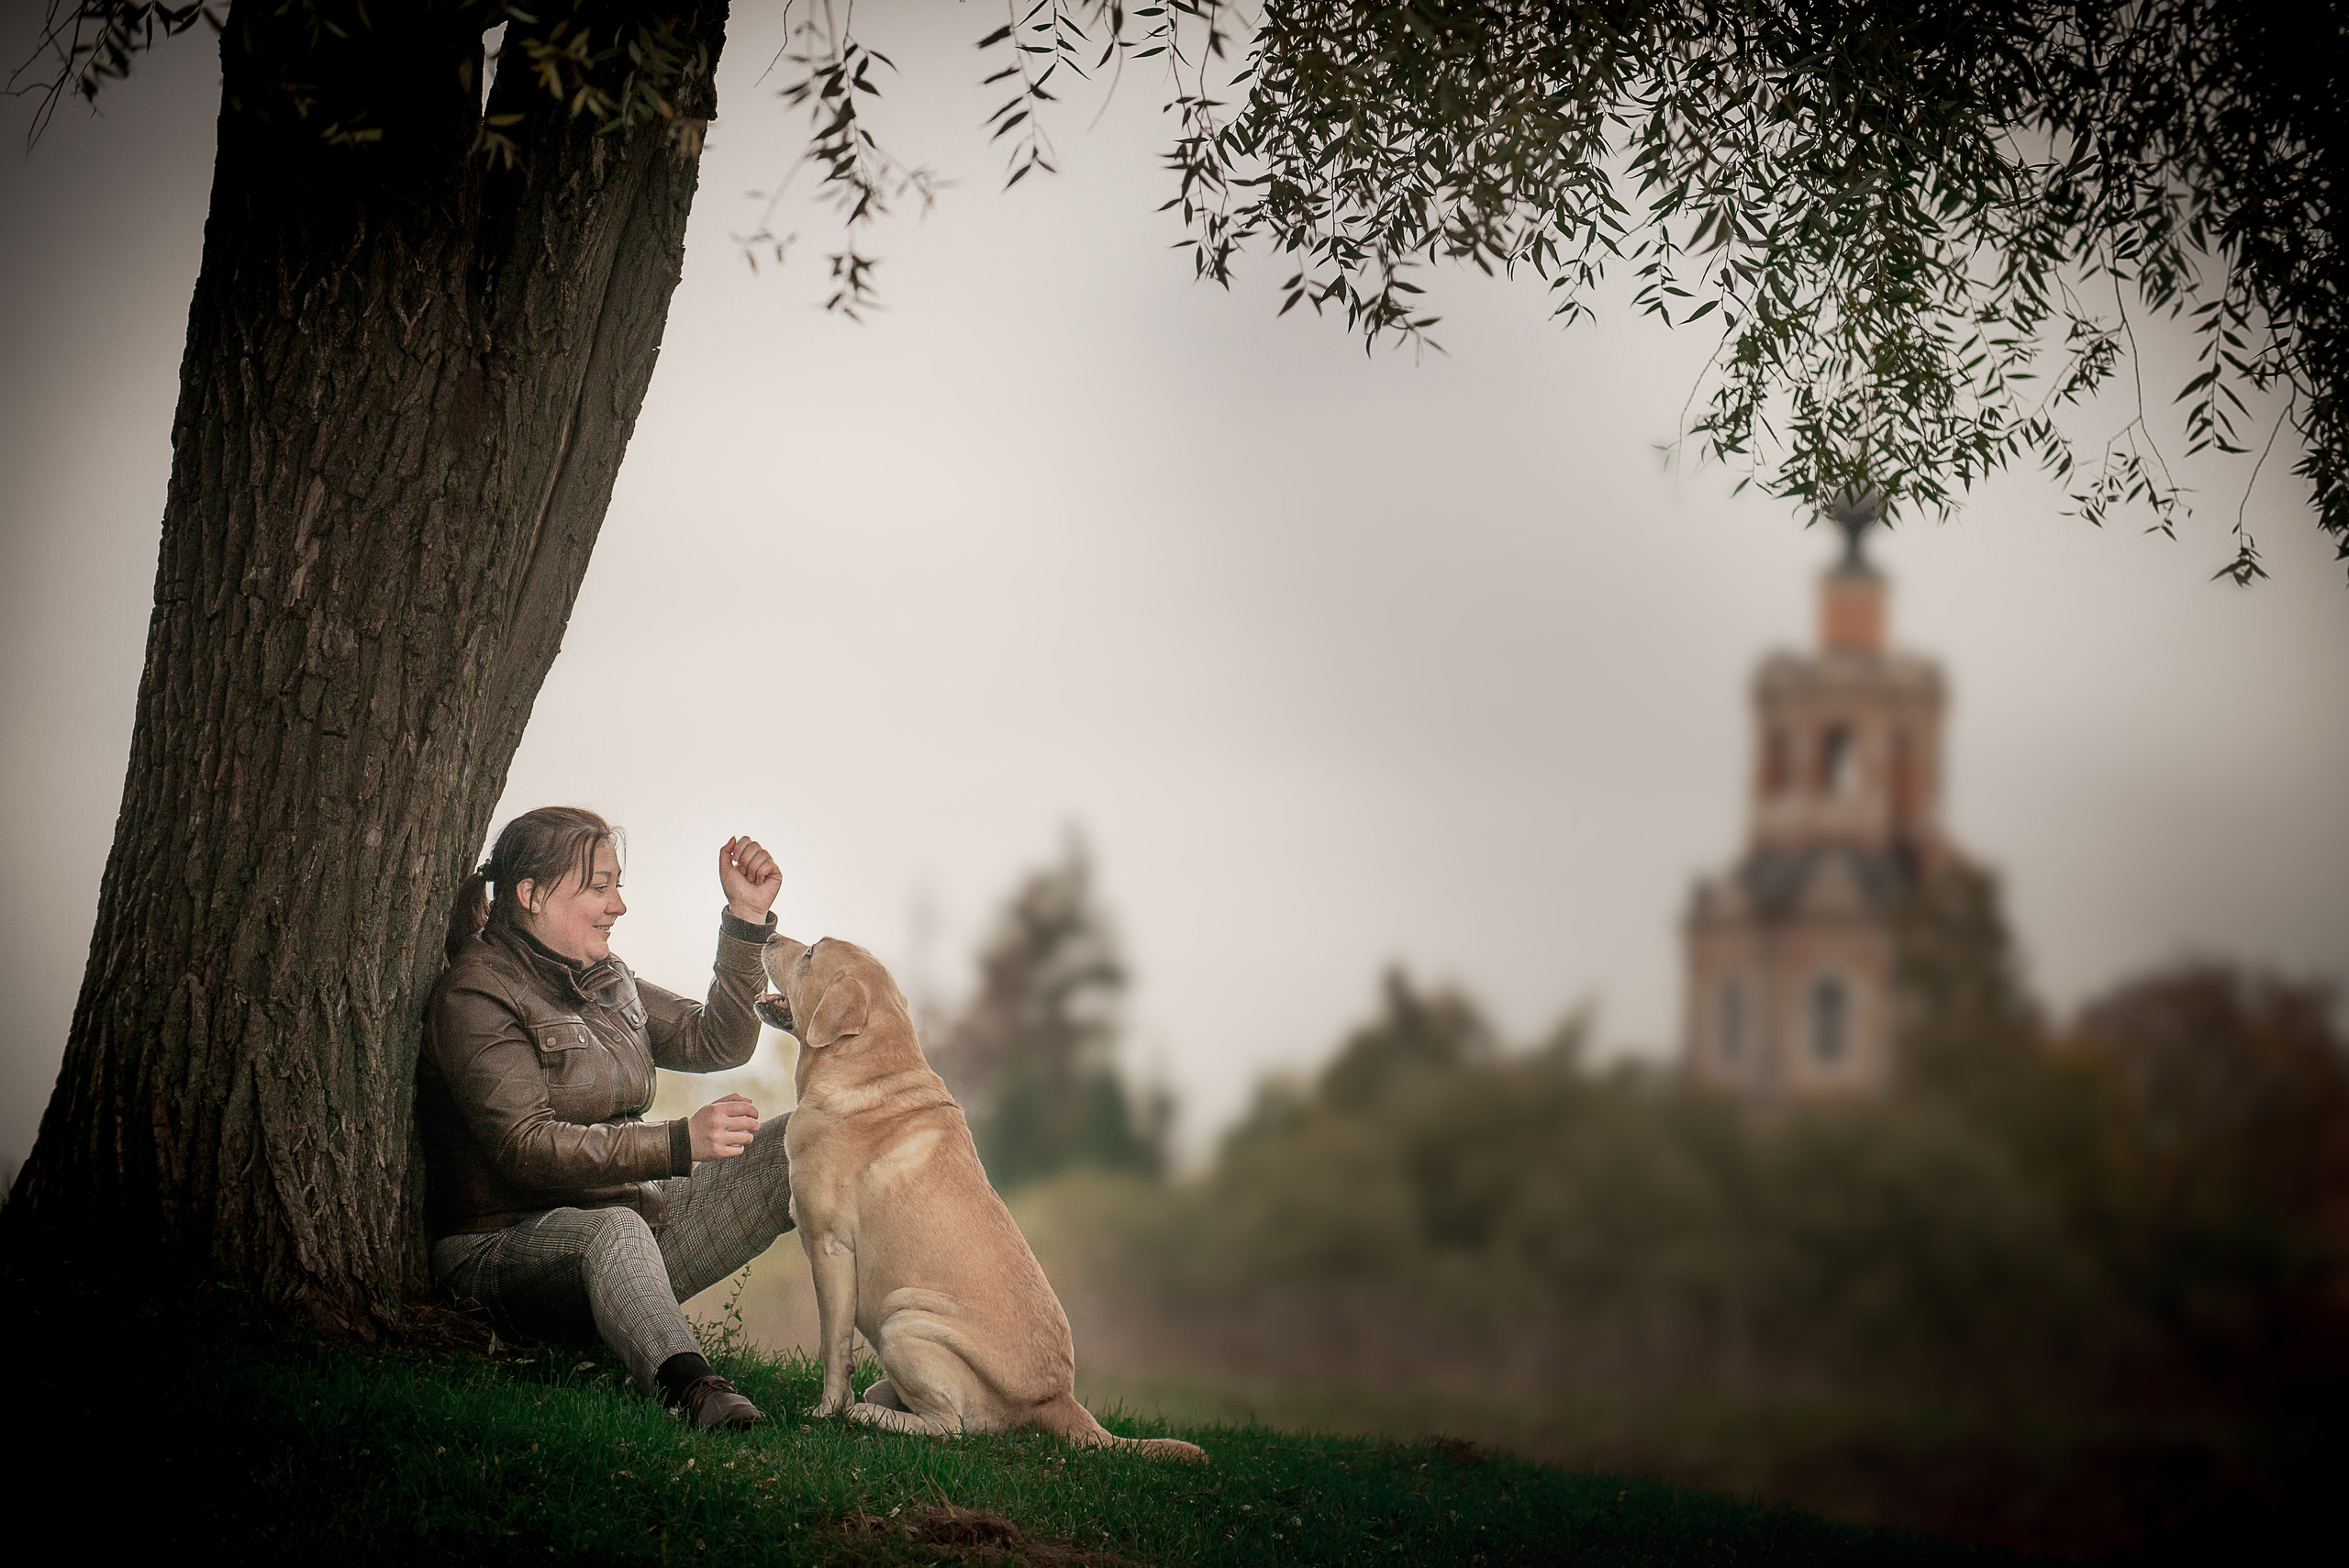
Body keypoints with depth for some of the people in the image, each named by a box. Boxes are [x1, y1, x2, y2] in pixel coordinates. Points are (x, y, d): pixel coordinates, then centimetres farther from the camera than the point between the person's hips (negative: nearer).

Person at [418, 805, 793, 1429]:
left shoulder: (606, 982, 16)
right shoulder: (474, 997, -12)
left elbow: (717, 1041, 16)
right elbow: (526, 1149, -24)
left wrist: (747, 918, 5)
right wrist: (679, 1144, -31)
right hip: (503, 1246, -8)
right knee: (614, 1230, -44)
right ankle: (686, 1385, -71)